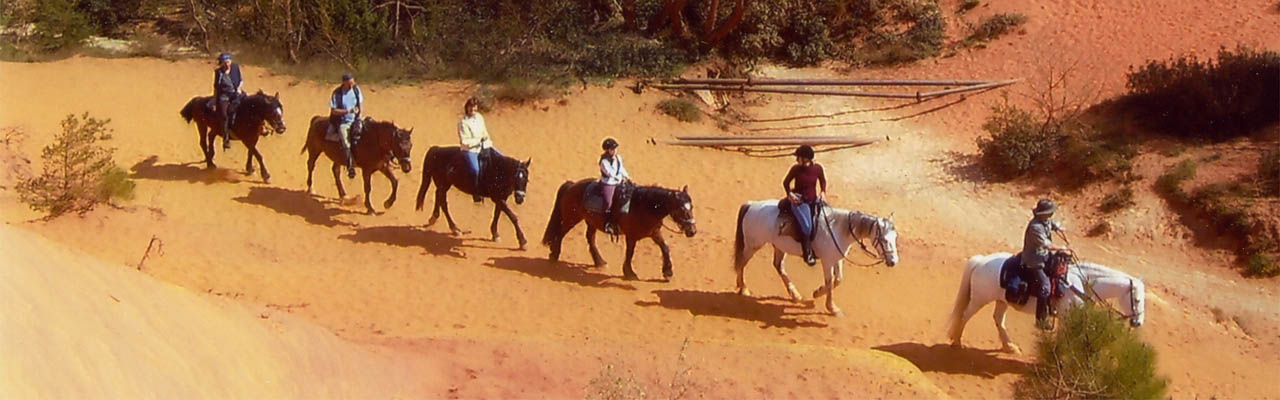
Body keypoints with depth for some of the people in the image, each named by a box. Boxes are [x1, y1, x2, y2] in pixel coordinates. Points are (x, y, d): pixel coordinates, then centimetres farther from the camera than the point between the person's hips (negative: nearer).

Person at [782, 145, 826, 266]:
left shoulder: (817, 168, -3)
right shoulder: (796, 169, -9)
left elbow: (823, 181, 14)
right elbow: (786, 182, 2)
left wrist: (823, 192, -2)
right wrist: (790, 193, -13)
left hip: (813, 200, 4)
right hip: (799, 201, -4)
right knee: (806, 226, -21)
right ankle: (807, 254, -5)